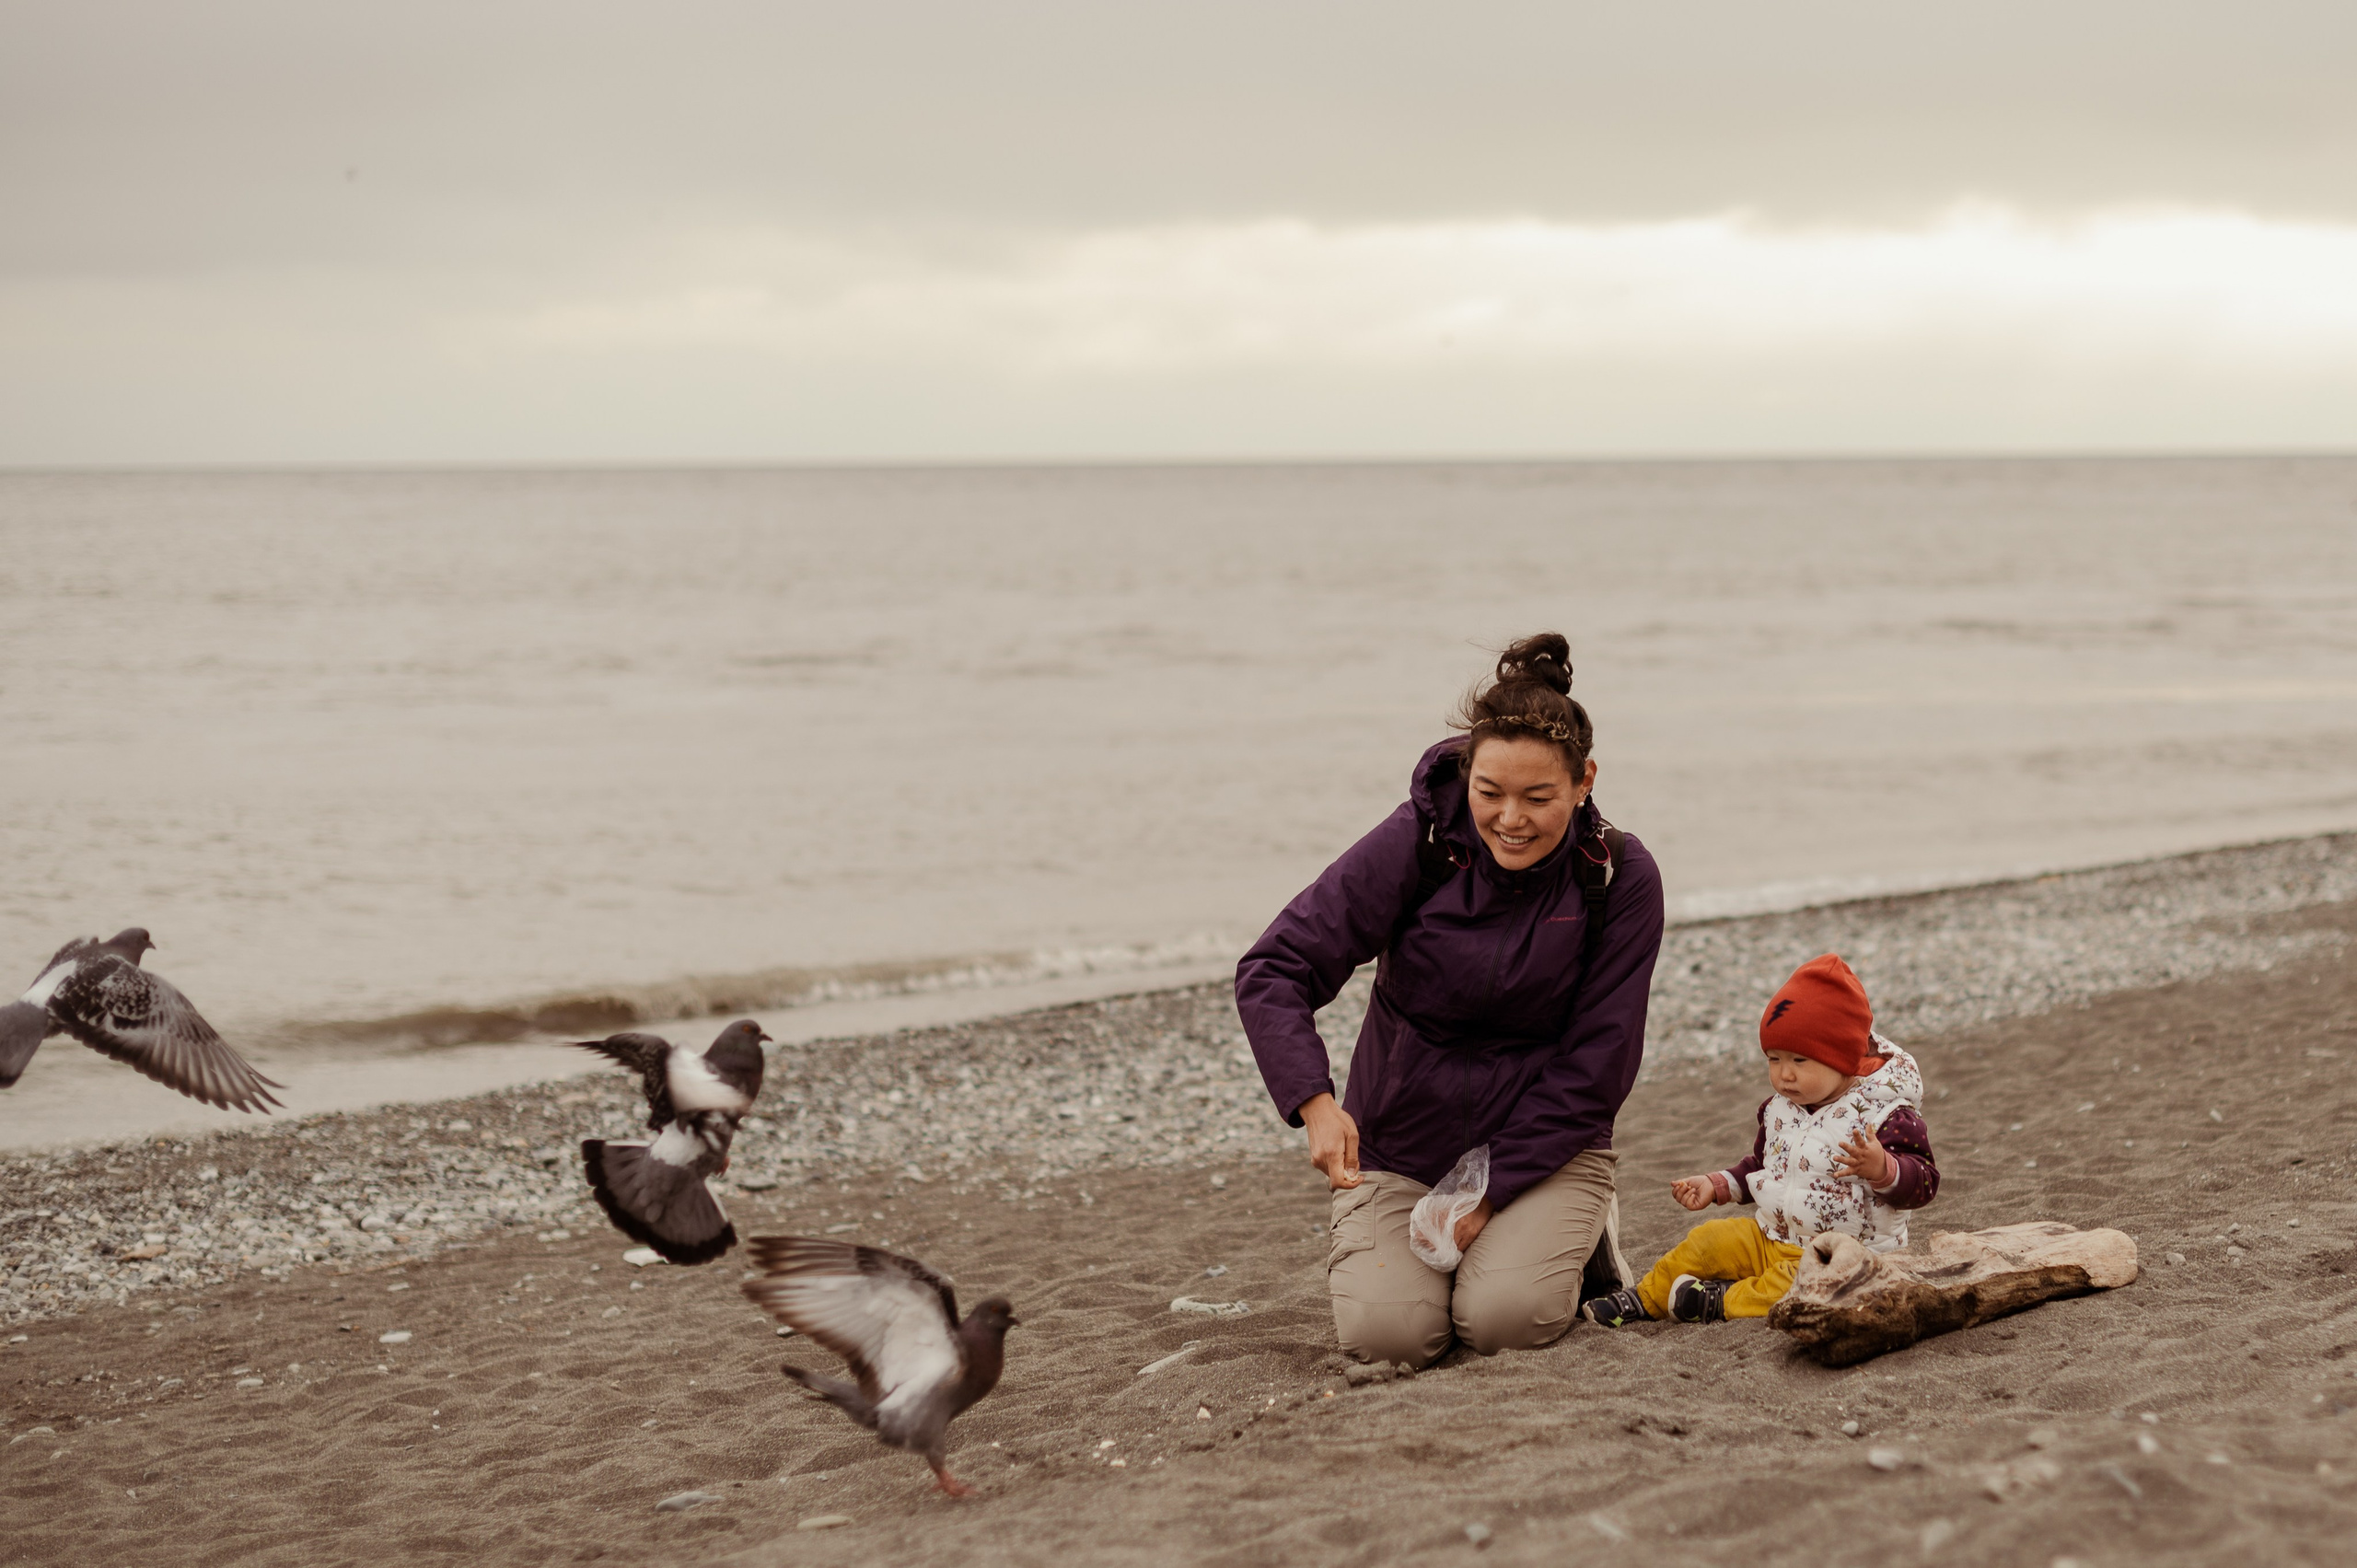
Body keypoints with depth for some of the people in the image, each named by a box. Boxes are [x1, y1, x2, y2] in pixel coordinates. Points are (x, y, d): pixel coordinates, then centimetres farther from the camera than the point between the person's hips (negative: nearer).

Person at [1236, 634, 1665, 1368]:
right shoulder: (1418, 843, -16)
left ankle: (1580, 1237, 10)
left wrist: (1492, 1192, -17)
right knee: (1387, 1329, -21)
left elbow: (1594, 1065, -10)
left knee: (1504, 1319, -25)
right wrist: (1316, 1104, -35)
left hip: (1544, 1142, 0)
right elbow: (1271, 972, -18)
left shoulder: (1620, 879, -13)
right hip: (1399, 1143, 0)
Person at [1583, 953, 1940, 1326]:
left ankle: (1727, 1300, -20)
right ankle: (1647, 1298, 14)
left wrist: (1881, 1168, -40)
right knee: (1705, 1242, -1)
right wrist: (1716, 1185, 14)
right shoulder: (1780, 1109, 8)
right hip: (1771, 1237, 7)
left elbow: (1923, 1181, -21)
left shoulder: (1882, 1114, -16)